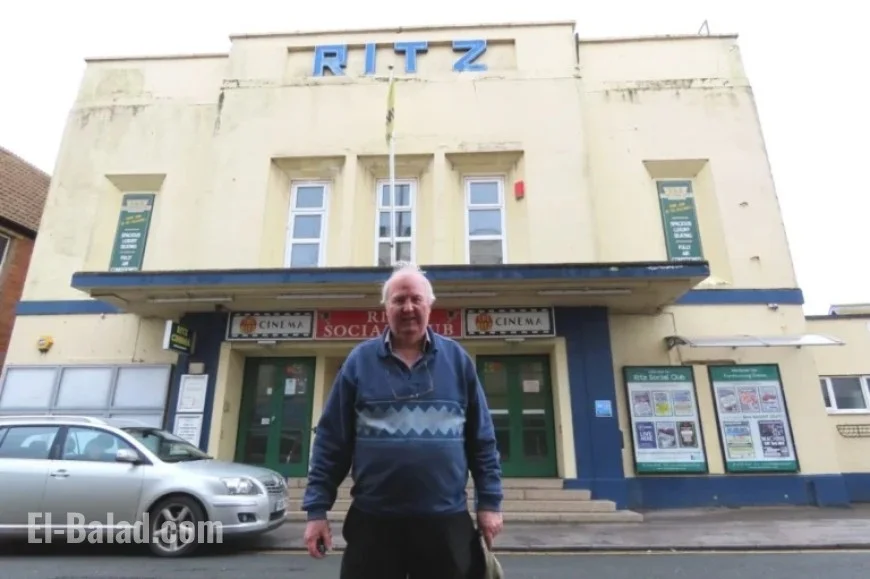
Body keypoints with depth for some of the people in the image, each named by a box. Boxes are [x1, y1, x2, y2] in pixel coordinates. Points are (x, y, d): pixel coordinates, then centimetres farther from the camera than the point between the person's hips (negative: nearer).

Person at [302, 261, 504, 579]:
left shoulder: (457, 359, 2)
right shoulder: (359, 361, 0)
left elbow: (482, 439, 4)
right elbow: (330, 440, 1)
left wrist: (489, 502, 0)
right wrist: (317, 508, -2)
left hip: (447, 521, 1)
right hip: (373, 521, 0)